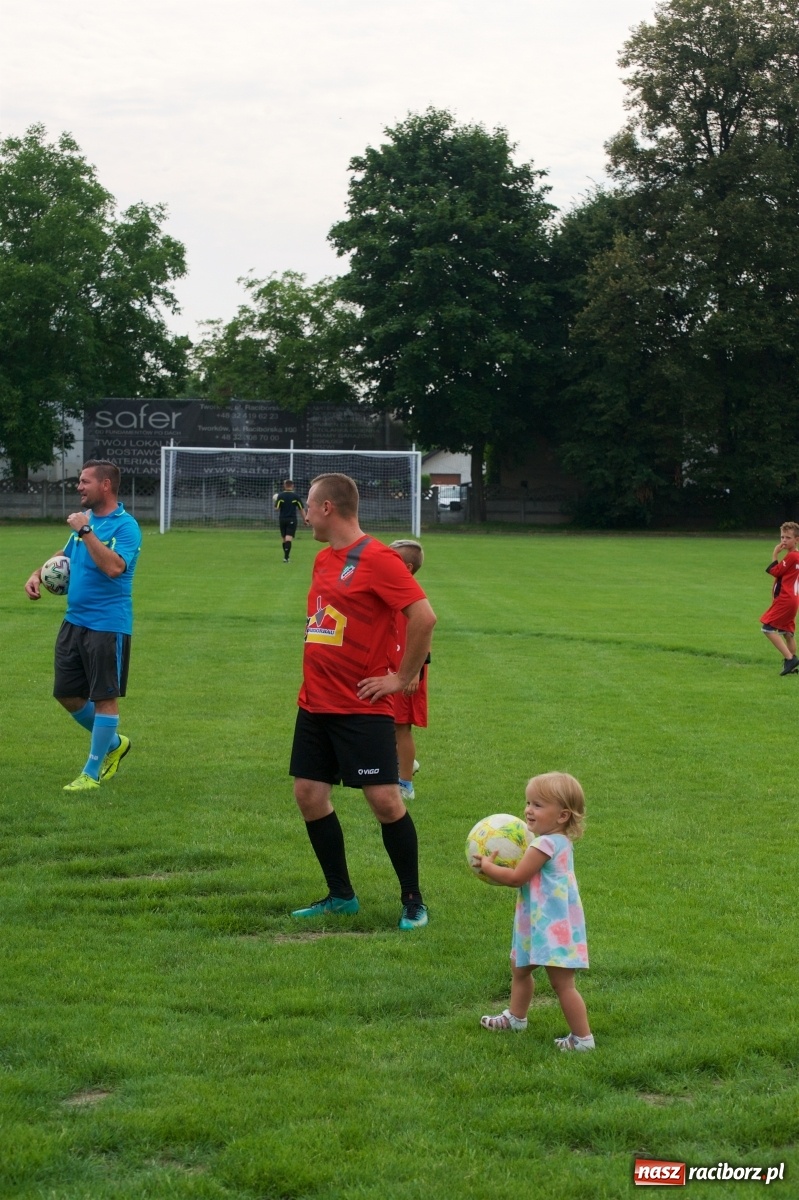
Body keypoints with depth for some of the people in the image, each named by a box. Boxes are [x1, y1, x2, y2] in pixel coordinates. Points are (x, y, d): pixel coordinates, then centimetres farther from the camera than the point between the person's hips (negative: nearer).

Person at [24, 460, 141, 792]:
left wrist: (86, 531, -27)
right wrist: (38, 574, 10)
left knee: (104, 698, 0)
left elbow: (114, 567, -30)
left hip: (107, 626, -8)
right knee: (68, 695, 13)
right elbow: (65, 556, 27)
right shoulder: (85, 519, 10)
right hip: (74, 622, 9)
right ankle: (113, 743, 33)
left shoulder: (125, 526, -14)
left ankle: (92, 774, 10)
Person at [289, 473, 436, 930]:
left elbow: (424, 617, -20)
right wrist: (320, 669, 14)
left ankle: (413, 900, 7)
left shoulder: (378, 559, -14)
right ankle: (341, 896, 19)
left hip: (363, 707, -8)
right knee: (309, 795, 6)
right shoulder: (324, 560, 13)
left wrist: (402, 678, -16)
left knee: (385, 799, -8)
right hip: (316, 703, 8)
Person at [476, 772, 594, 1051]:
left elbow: (516, 877, -18)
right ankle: (516, 1017, 45)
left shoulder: (544, 844, -22)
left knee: (562, 983, -8)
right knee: (519, 968, 28)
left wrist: (487, 865, -4)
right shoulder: (560, 842, 9)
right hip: (540, 923, 12)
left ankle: (583, 1038, -3)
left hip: (553, 926, -12)